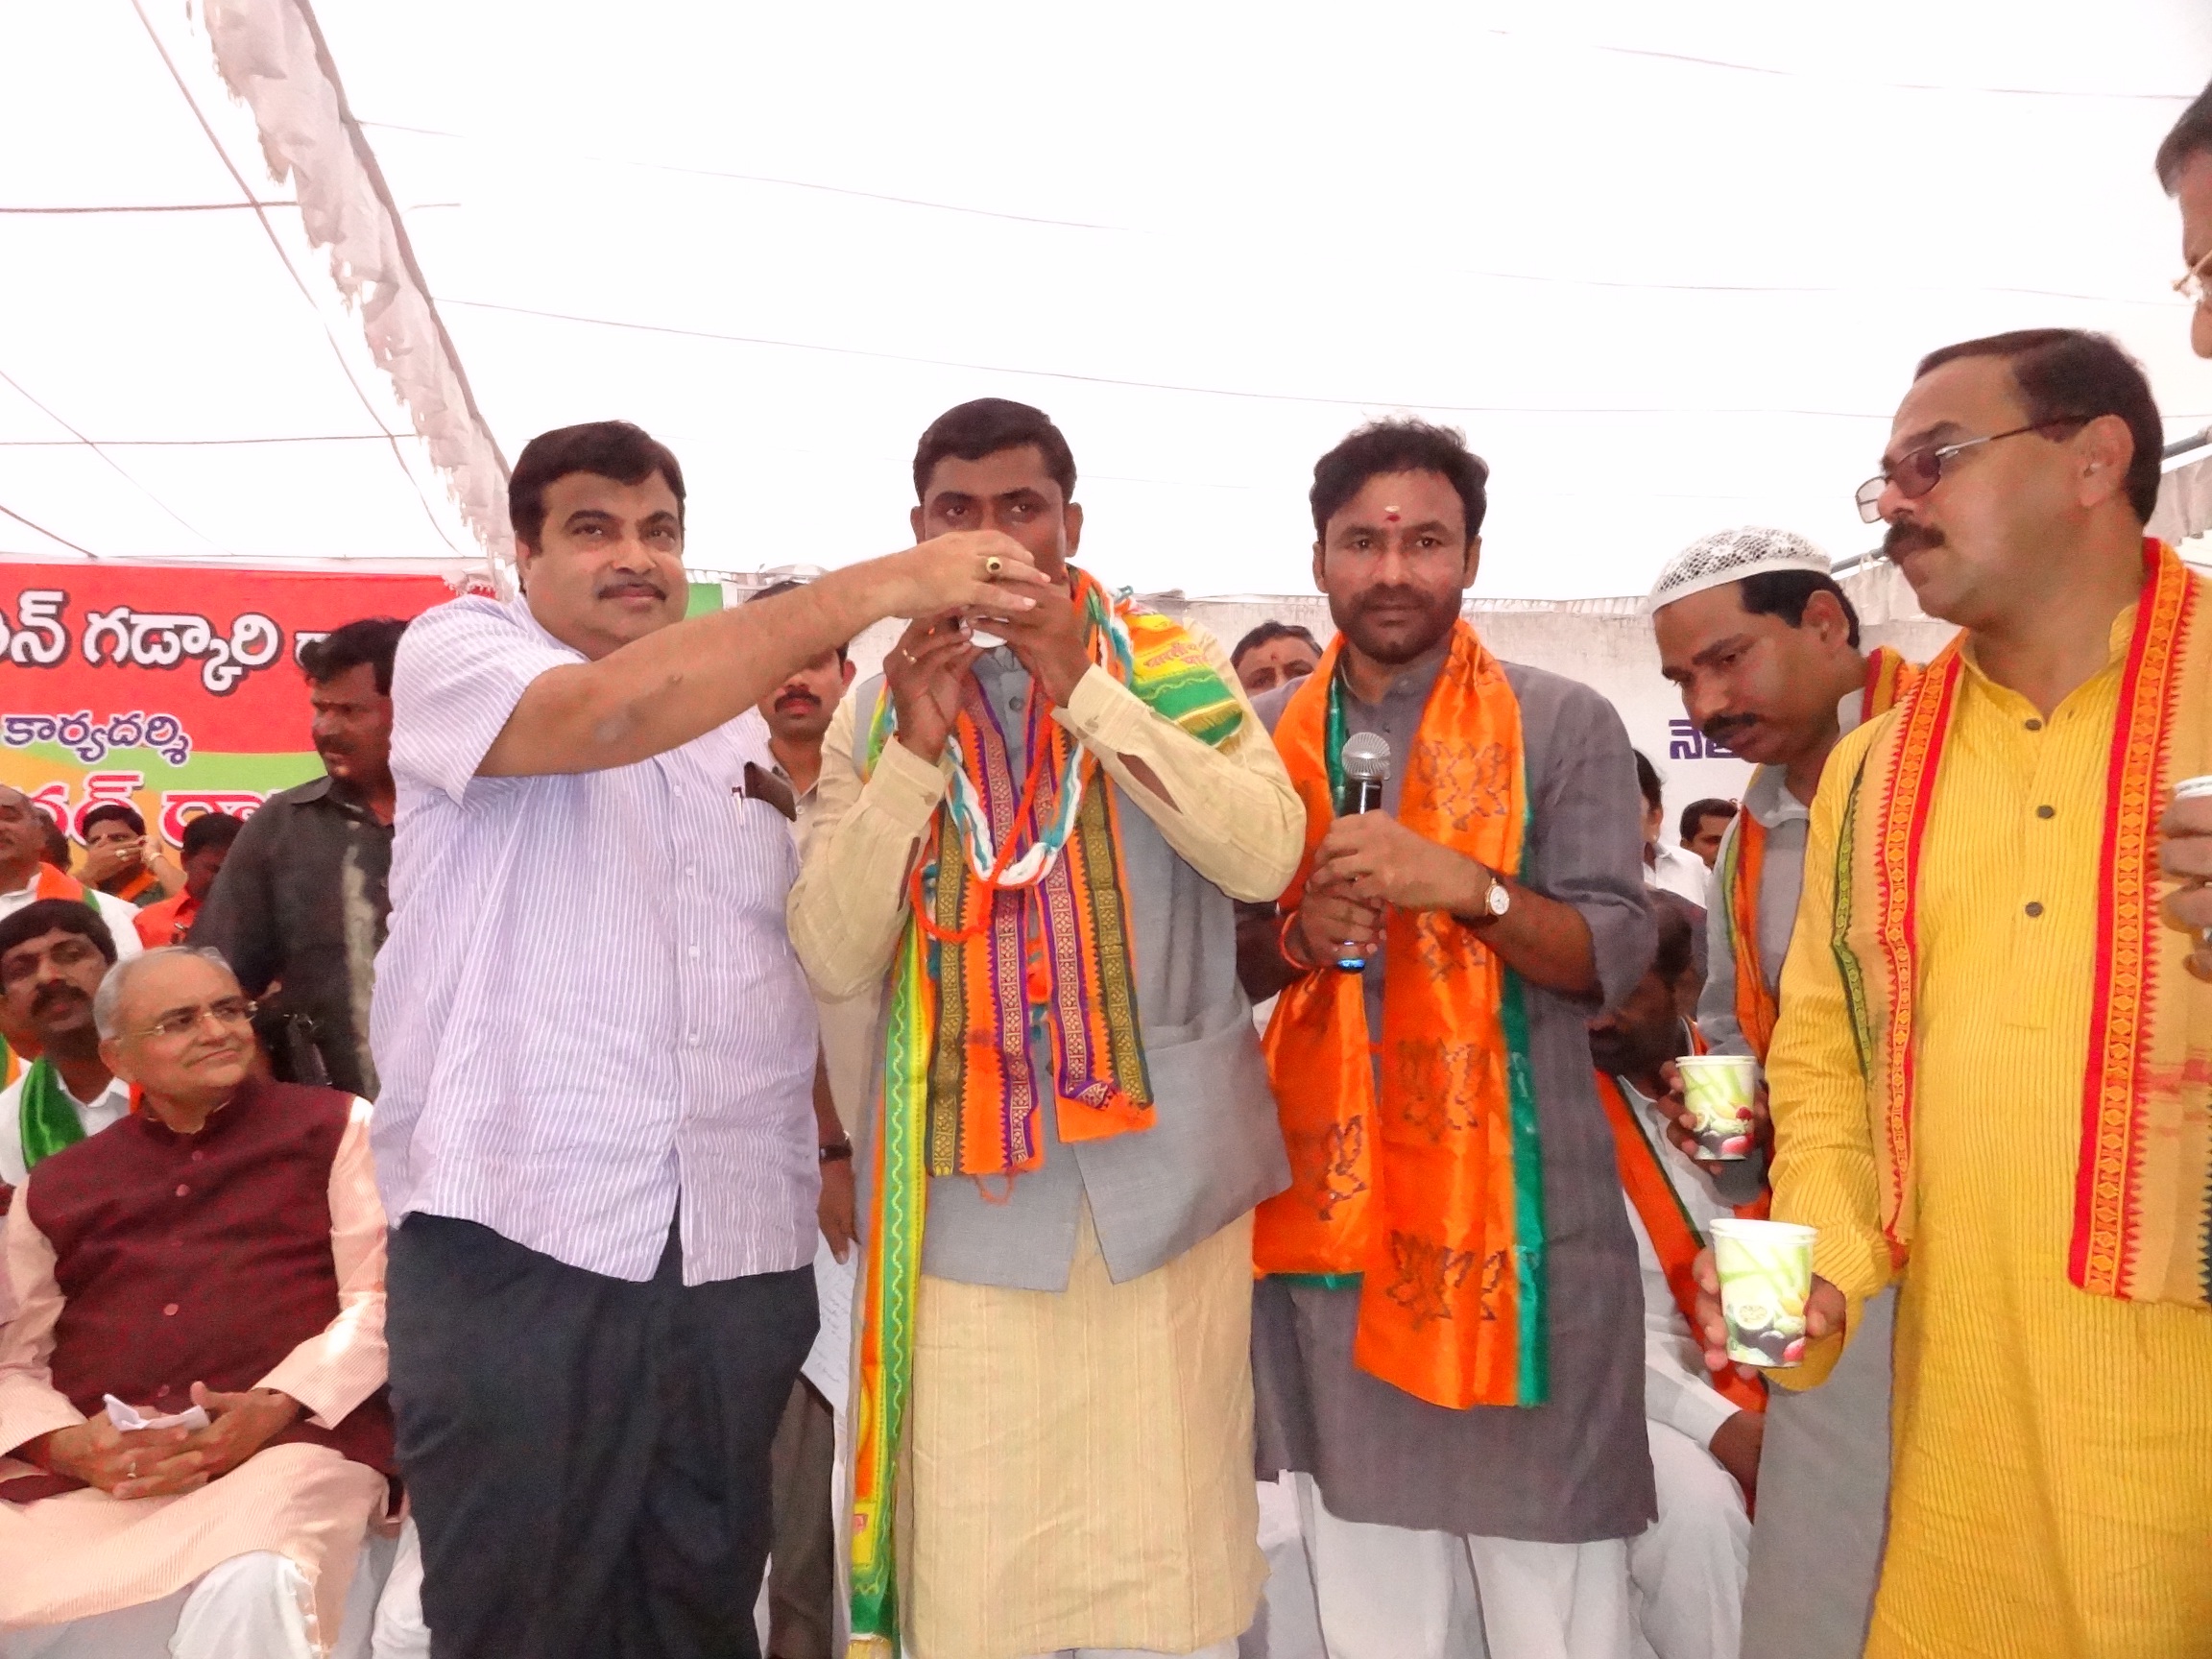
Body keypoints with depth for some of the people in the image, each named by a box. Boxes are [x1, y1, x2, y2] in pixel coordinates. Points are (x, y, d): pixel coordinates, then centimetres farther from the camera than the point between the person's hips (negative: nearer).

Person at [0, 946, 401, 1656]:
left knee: (249, 1590, -34)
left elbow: (378, 1298, 2)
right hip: (89, 1470, 4)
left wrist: (276, 1407, -13)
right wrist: (68, 1445, -5)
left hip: (291, 1440, -4)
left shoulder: (332, 1126, 10)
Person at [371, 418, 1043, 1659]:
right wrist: (871, 589, -26)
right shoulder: (455, 649, 1)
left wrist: (839, 1149, 10)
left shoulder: (746, 727, 16)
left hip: (739, 1245, 5)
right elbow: (601, 717, -22)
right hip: (519, 1235, -4)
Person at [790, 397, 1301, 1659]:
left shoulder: (1177, 671, 3)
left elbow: (1266, 855, -12)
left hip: (1163, 1173, 0)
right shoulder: (877, 713, 7)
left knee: (1167, 1546, 7)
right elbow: (833, 958, -2)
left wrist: (1088, 691, -15)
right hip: (969, 1190, 1)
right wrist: (915, 748, -12)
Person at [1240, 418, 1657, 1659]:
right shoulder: (1266, 739, 8)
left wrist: (1467, 883, -21)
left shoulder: (1565, 724, -1)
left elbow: (1617, 956, -6)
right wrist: (1297, 940, -9)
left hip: (1517, 1202, -2)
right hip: (1327, 1200, 3)